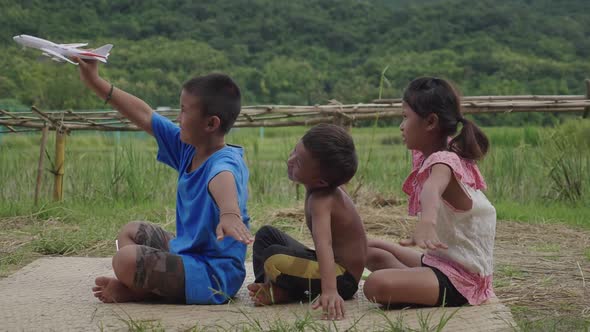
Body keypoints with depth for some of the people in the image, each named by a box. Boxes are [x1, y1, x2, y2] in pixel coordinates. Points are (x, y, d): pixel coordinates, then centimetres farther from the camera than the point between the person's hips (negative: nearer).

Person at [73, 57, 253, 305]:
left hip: (213, 273, -10)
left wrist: (229, 213, -72)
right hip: (187, 250, 10)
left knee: (126, 259, -26)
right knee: (130, 233, 26)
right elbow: (143, 115, 10)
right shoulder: (189, 148, 2)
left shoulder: (226, 162, -25)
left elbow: (222, 180, -50)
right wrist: (95, 82, 13)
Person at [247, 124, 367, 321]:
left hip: (342, 277, -10)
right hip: (329, 265, 10)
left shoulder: (322, 200, -28)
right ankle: (265, 284, 3)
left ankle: (284, 294, -5)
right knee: (267, 235, 17)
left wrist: (330, 291, -56)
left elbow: (324, 245, -44)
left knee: (274, 260, -33)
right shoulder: (323, 189, -1)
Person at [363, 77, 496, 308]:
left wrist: (426, 223, -68)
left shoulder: (443, 161, -23)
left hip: (460, 279, -11)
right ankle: (417, 286, 0)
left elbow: (433, 189, -48)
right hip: (440, 261, 11)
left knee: (376, 285, -32)